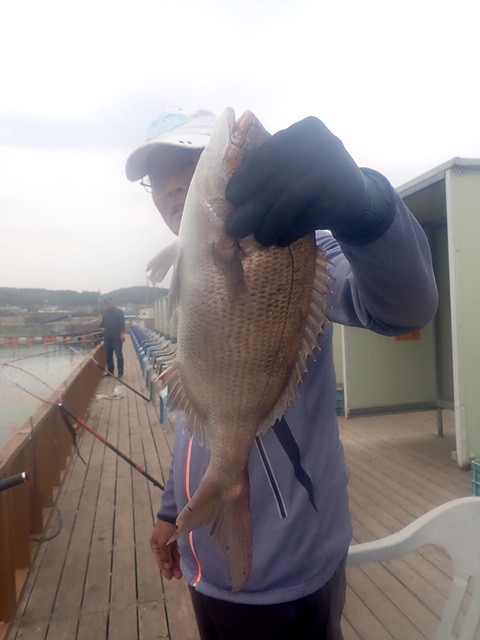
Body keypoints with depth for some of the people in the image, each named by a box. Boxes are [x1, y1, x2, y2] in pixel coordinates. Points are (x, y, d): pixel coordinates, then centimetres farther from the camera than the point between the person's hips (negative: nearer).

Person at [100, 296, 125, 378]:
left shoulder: (119, 311, -3)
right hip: (107, 337, 6)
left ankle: (120, 372, 1)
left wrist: (122, 334, -18)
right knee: (108, 355, 10)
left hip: (117, 337, -6)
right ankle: (110, 371, 18)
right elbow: (102, 324, 17)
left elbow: (122, 323, -9)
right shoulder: (105, 312, 13)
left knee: (119, 355, -3)